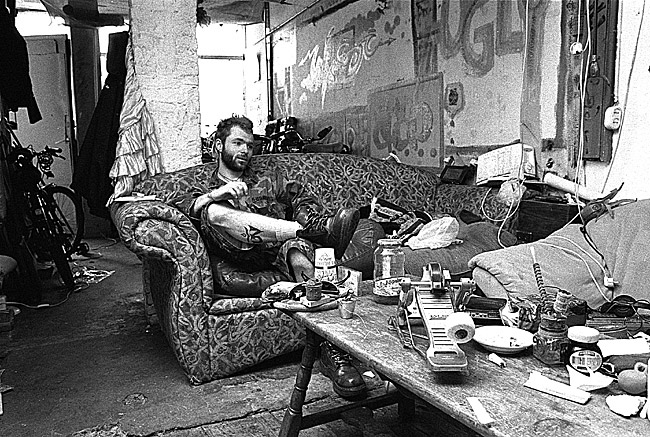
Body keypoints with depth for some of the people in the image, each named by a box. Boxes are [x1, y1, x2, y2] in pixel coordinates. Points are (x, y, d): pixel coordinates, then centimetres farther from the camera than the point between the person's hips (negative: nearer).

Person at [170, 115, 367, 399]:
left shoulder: (271, 183, 35)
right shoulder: (204, 194, 29)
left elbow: (304, 203, 16)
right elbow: (174, 207, 5)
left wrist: (311, 219, -8)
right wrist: (216, 194, -12)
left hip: (281, 251, 1)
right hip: (241, 258, 0)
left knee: (298, 251, -36)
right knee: (214, 212, -30)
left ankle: (332, 350, -45)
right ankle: (317, 229, -37)